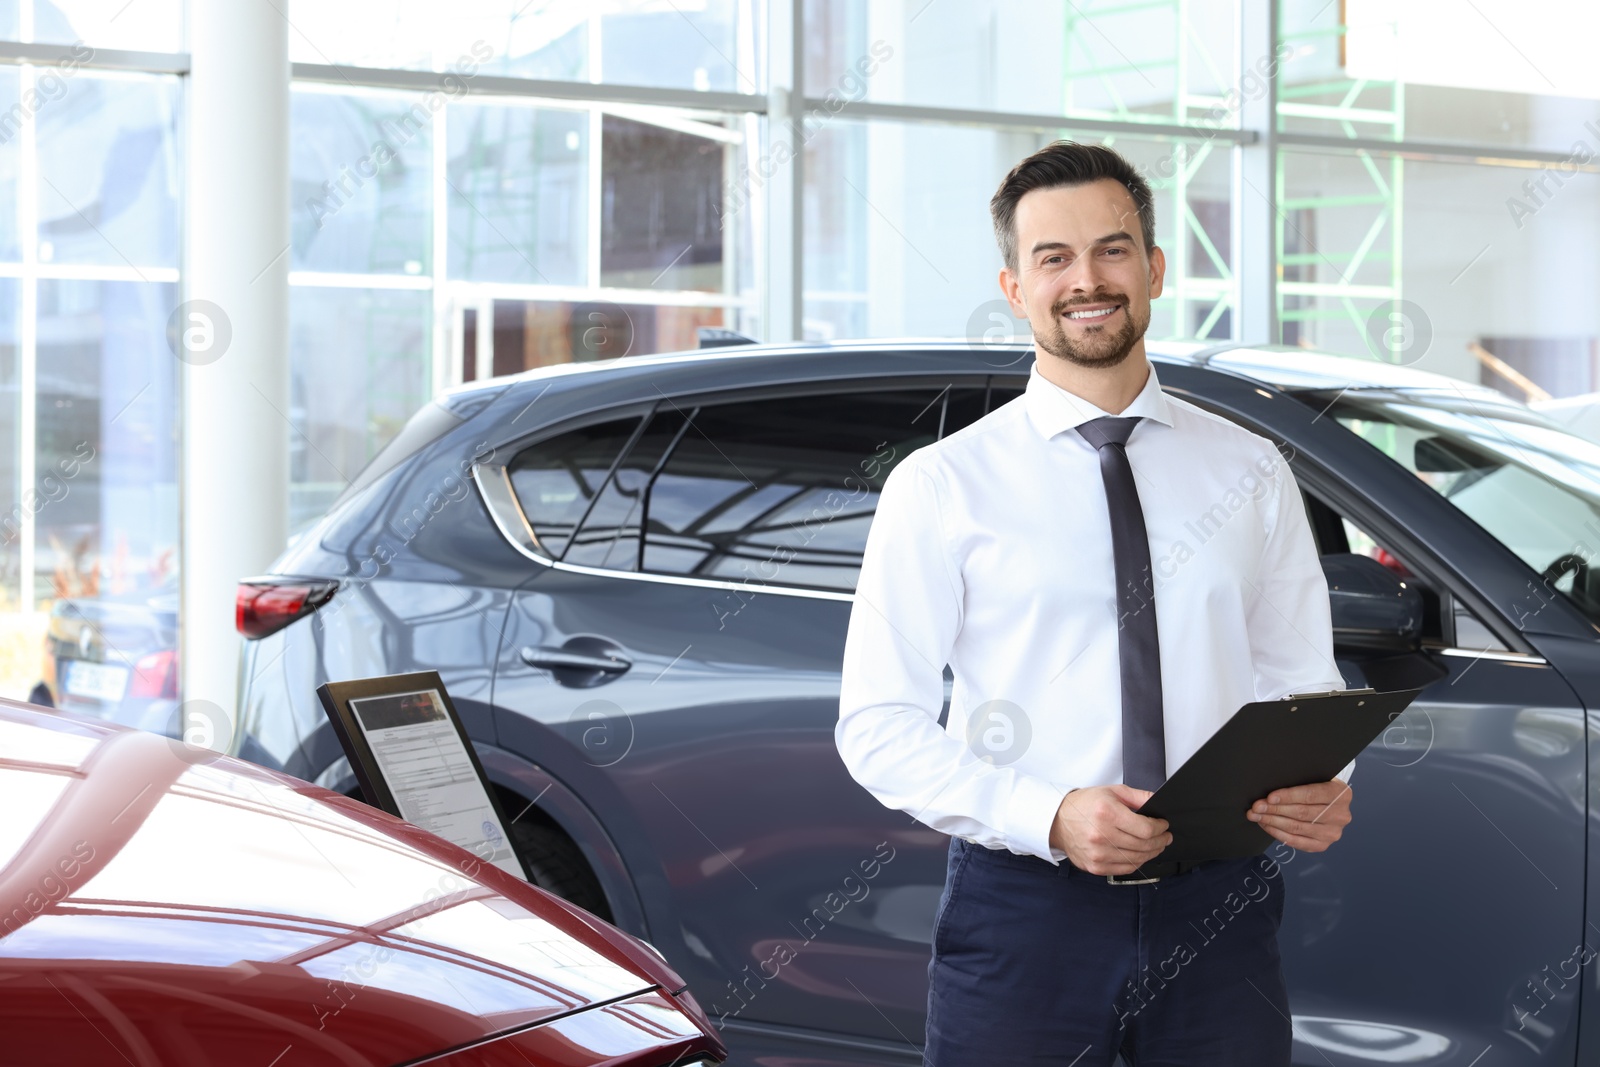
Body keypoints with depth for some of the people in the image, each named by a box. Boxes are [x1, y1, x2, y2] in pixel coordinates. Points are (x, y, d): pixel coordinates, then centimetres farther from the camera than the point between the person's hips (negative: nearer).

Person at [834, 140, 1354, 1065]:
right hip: (1025, 908, -2)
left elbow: (1300, 680, 12)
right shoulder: (942, 486, 0)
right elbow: (878, 722, -4)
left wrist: (1321, 785, -10)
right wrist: (1051, 818, -18)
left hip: (1216, 914, 2)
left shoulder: (1252, 473, 9)